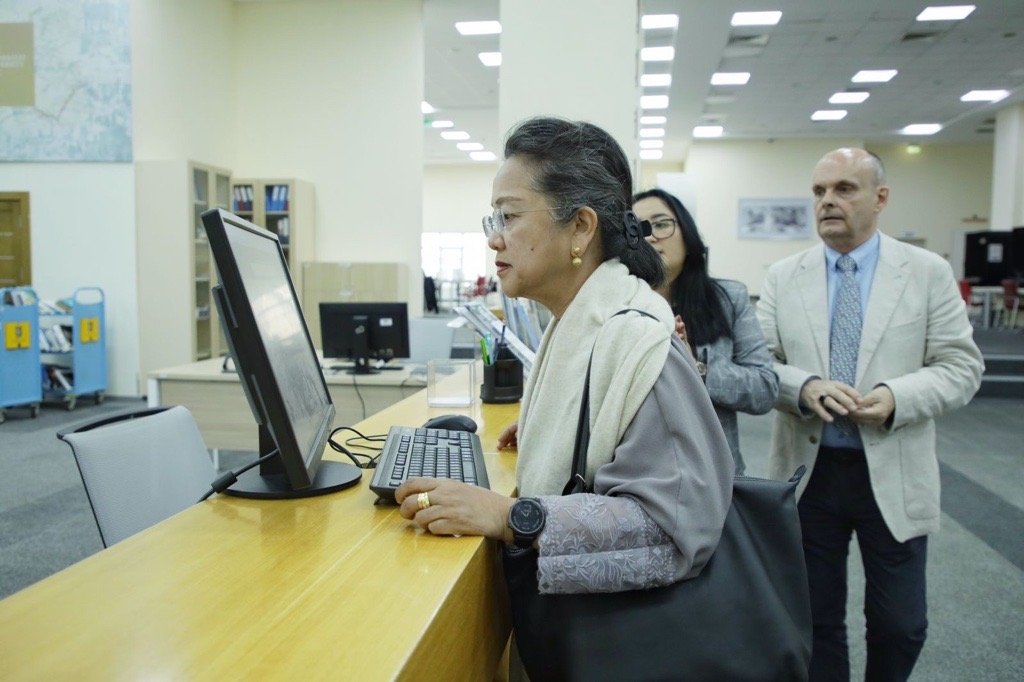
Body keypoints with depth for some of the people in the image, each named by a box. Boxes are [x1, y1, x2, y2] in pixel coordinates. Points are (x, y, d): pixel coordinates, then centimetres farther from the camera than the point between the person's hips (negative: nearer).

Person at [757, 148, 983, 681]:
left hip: (893, 476, 0)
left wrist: (897, 397, -20)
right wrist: (804, 386, -22)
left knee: (901, 625, 12)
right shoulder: (782, 277, 2)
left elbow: (961, 367, -2)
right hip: (809, 471, 1)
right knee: (815, 618, 14)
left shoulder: (929, 272, -1)